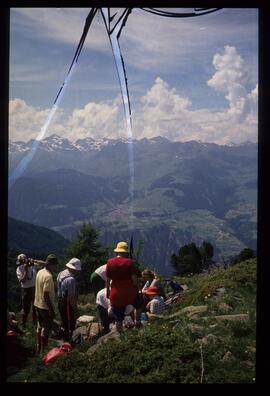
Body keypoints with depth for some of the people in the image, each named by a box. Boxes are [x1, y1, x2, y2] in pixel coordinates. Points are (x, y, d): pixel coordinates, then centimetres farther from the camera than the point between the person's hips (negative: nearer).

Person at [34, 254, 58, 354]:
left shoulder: (40, 272, 3)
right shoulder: (48, 276, -25)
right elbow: (46, 295, -27)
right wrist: (51, 310, -20)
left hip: (38, 304, 9)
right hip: (45, 307, -9)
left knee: (40, 326, 20)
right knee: (46, 328, 5)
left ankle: (38, 348, 31)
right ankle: (43, 351, 14)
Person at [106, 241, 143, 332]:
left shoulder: (110, 262, -1)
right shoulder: (129, 262, -8)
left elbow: (107, 279, 3)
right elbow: (134, 278, -9)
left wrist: (108, 291, 14)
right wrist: (138, 288, 4)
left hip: (115, 294, 2)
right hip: (130, 291, -2)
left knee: (118, 319, 10)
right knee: (139, 304, 30)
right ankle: (137, 322, 24)